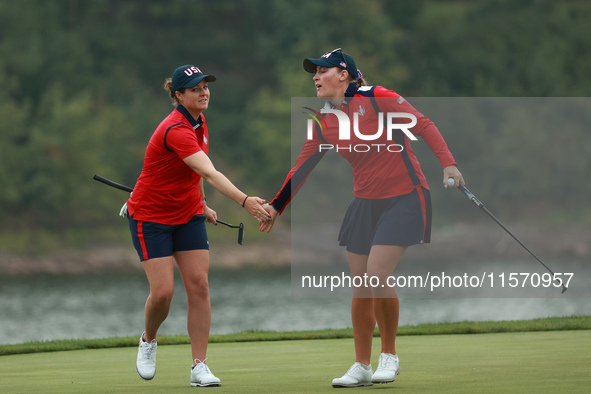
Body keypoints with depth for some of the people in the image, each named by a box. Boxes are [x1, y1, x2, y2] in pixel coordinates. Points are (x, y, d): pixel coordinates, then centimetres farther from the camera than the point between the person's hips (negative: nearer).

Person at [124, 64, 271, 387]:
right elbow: (210, 174, -40)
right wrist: (244, 201, -50)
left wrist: (202, 205, 12)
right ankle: (148, 341, 20)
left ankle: (199, 367, -6)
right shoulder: (176, 130, -28)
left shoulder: (199, 124, 0)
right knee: (163, 291, -13)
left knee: (199, 285, -6)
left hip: (188, 215, 7)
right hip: (151, 216, -7)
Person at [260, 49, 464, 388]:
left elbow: (424, 125, -10)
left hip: (404, 200, -6)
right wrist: (275, 206, 15)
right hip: (365, 204, 6)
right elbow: (302, 167, 15)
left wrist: (448, 163, -21)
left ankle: (389, 356, 0)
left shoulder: (377, 99, -12)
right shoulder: (324, 122, 6)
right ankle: (362, 367, 16)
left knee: (376, 276, -18)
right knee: (361, 288, 3)